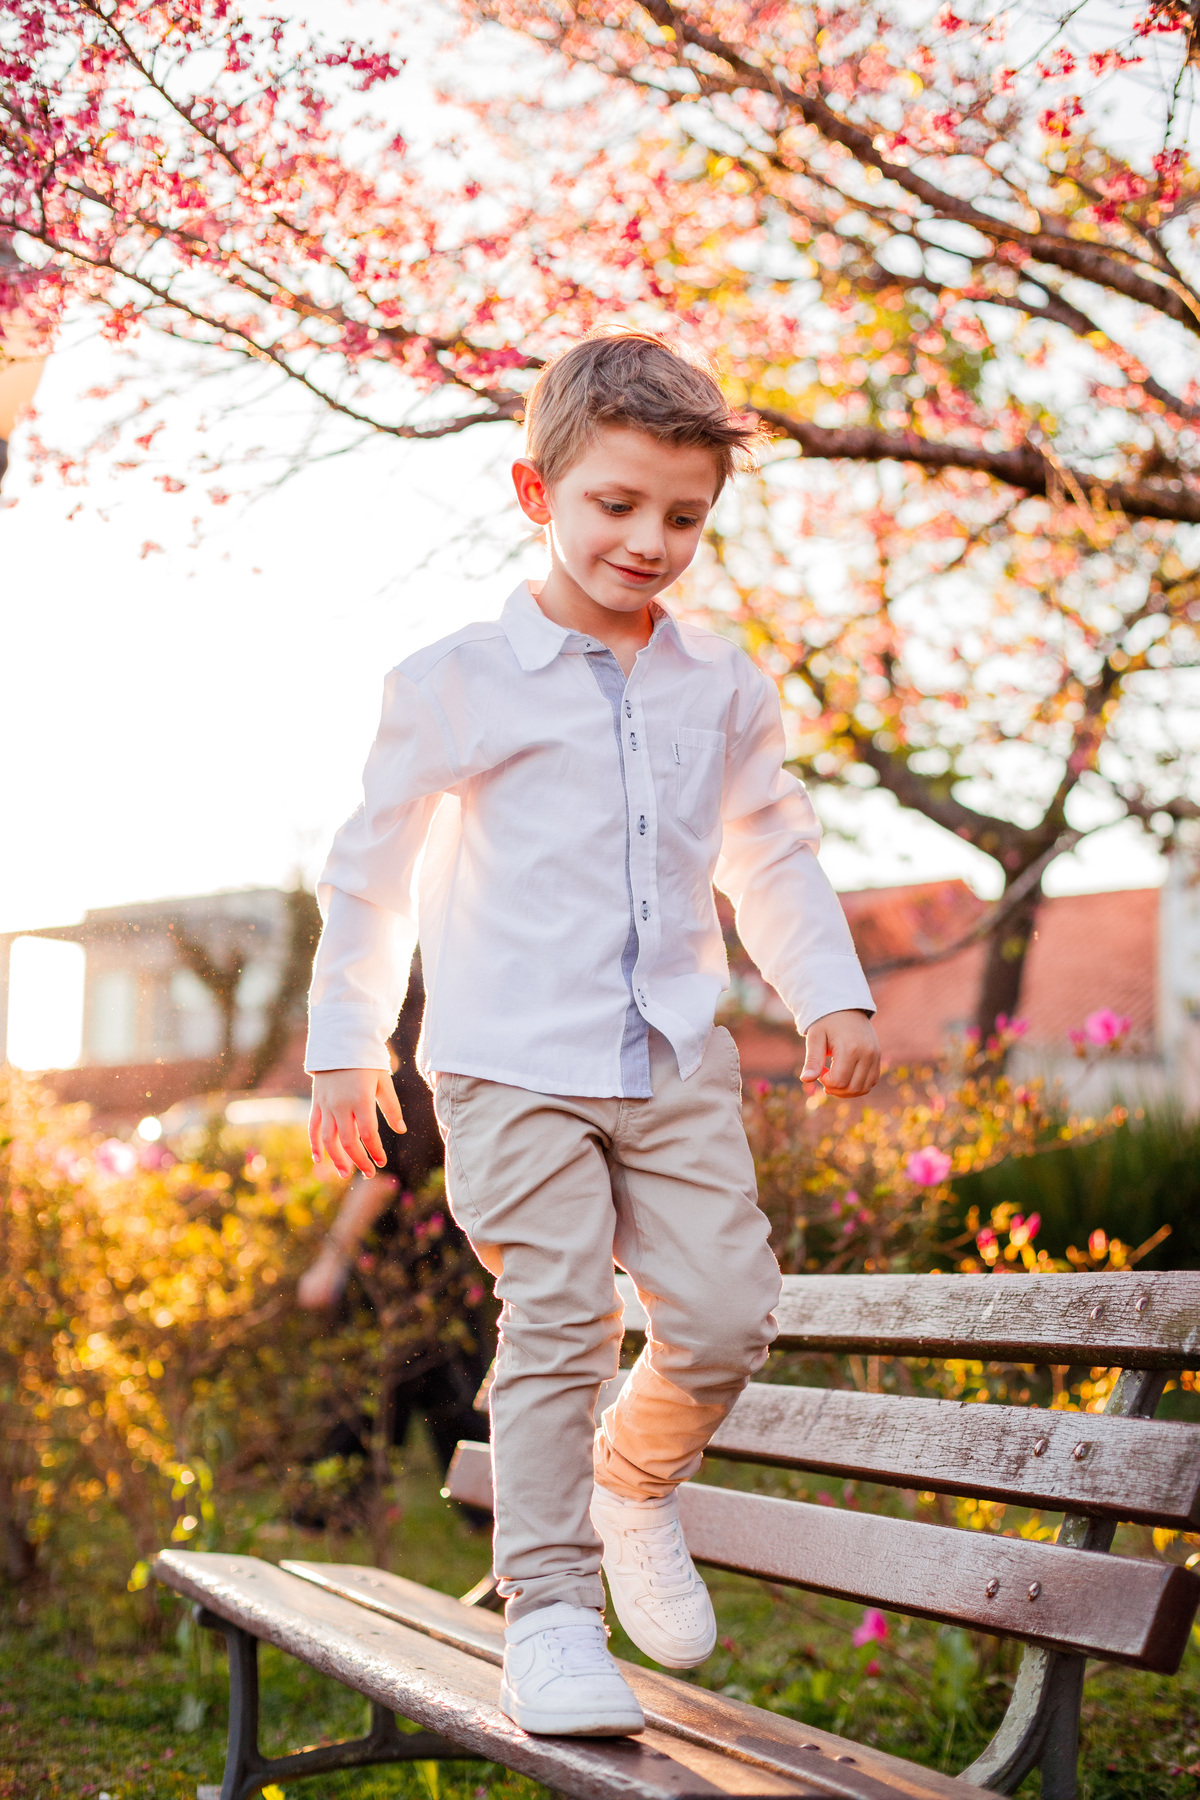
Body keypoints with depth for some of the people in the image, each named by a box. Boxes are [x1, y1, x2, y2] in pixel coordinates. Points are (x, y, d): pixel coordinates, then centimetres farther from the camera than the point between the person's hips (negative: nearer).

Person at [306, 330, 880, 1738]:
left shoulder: (725, 688, 10)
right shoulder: (455, 683, 0)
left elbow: (772, 856, 23)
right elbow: (373, 868, 8)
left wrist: (832, 994, 13)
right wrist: (346, 1046, 10)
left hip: (678, 1065, 3)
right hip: (514, 1066, -3)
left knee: (724, 1315, -6)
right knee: (559, 1324, -9)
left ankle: (634, 1484, 25)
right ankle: (549, 1609, 3)